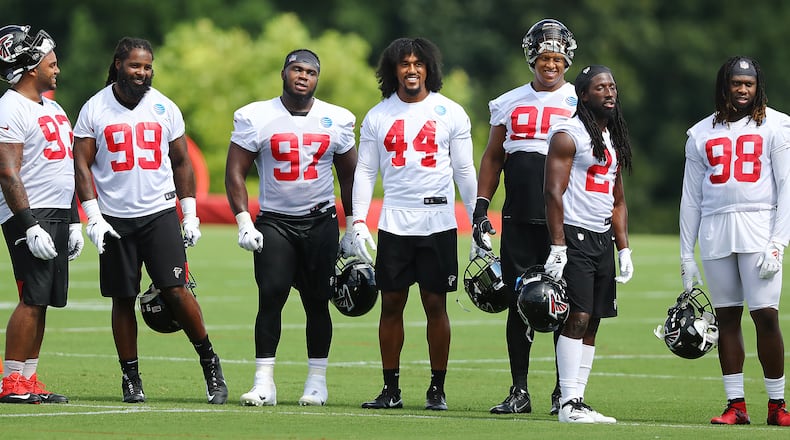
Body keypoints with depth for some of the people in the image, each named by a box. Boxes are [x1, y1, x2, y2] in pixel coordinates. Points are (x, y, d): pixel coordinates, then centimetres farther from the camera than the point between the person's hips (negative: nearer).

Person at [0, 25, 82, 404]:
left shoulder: (52, 109, 19)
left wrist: (74, 222, 21)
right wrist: (31, 227, -22)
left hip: (57, 216, 9)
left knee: (42, 302, 8)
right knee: (32, 299, -11)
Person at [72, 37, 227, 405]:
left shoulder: (164, 109, 5)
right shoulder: (94, 110, 0)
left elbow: (181, 162, 12)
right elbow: (82, 166, 0)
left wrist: (190, 215, 8)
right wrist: (94, 218, -8)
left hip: (159, 213, 0)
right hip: (115, 219, 0)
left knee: (175, 289, -11)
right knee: (123, 300, 3)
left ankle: (209, 361, 4)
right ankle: (130, 377, 12)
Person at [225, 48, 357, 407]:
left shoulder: (336, 121, 3)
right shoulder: (256, 118, -4)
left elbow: (349, 176, 12)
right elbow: (235, 172, -3)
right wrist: (244, 223, -11)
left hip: (320, 222, 2)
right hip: (274, 222, -2)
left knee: (317, 301, 3)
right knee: (271, 296, -11)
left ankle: (317, 381, 11)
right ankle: (264, 383, -11)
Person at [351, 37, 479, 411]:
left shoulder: (450, 113, 2)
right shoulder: (378, 117, 7)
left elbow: (464, 171, 4)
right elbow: (365, 172, 8)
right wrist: (358, 222, -2)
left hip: (438, 223, -2)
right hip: (394, 223, 2)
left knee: (436, 305, 1)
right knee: (391, 305, 3)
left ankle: (437, 389, 8)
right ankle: (391, 389, 9)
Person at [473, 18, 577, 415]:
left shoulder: (579, 104, 3)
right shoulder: (510, 104, 12)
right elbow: (492, 158, 15)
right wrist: (481, 208, 7)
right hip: (518, 219, 3)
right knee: (519, 304, 3)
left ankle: (564, 390, 6)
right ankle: (519, 392, 8)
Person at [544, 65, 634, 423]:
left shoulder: (615, 138, 18)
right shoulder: (568, 135, -7)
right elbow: (553, 192, -12)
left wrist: (624, 249, 16)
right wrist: (558, 247, -18)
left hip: (603, 239, 8)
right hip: (574, 237, -8)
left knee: (591, 324, 5)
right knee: (577, 318, -13)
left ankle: (578, 399, 7)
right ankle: (569, 403, -13)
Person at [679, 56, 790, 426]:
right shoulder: (702, 135, 13)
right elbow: (691, 197, 16)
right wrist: (686, 255, 12)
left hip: (758, 228, -3)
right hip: (715, 230, 3)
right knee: (726, 316, 3)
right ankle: (736, 405, 6)